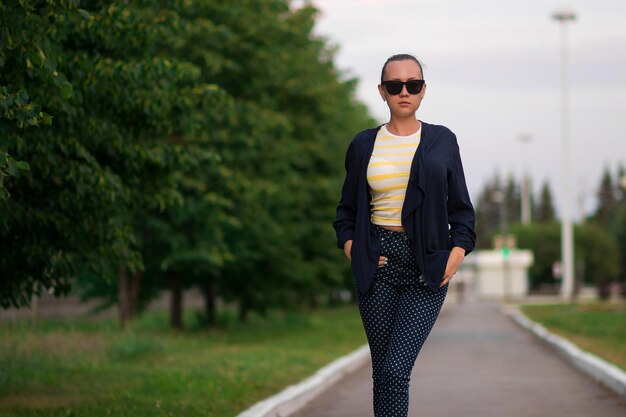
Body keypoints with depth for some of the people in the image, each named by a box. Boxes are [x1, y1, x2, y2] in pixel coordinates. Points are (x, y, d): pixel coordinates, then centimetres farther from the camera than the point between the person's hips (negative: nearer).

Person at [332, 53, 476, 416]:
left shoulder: (442, 141, 6)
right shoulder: (365, 144, 9)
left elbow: (461, 208, 8)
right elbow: (347, 208, 15)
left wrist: (458, 251, -7)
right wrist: (349, 245, -3)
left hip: (426, 266, -2)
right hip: (378, 264, 2)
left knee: (395, 372, -15)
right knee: (382, 373, 4)